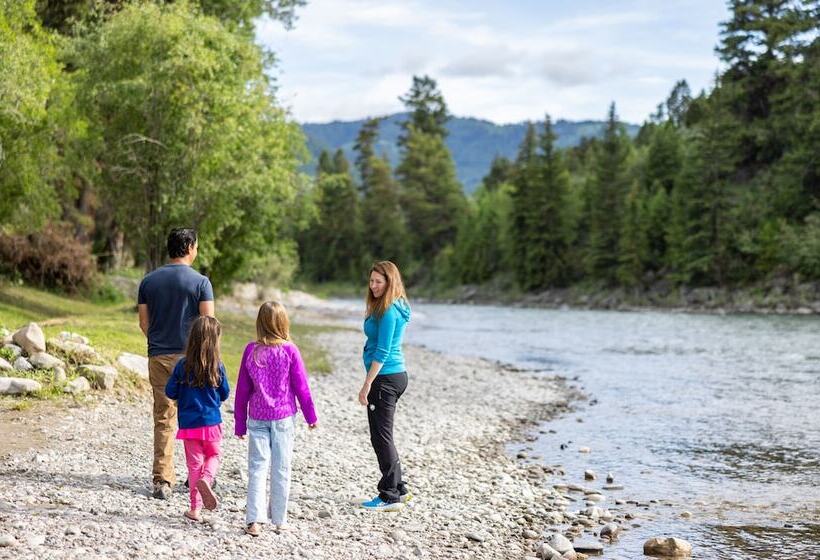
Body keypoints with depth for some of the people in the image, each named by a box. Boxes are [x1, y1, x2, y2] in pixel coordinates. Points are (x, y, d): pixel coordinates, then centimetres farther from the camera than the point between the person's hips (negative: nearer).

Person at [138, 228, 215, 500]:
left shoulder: (149, 281, 6)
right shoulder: (200, 282, -6)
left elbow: (143, 322, 9)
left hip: (158, 356, 3)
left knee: (163, 419, 5)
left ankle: (162, 480, 1)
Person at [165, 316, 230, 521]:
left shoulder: (182, 366, -9)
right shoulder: (217, 367, -10)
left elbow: (170, 392, -2)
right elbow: (225, 394, 2)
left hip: (189, 424, 1)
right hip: (212, 422, -1)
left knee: (194, 463, 10)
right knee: (213, 456, 20)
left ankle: (195, 508, 11)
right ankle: (206, 479, -11)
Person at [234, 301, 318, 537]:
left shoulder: (251, 351, -2)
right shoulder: (290, 351, -8)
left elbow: (242, 389, 3)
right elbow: (301, 386, -3)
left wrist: (240, 423, 12)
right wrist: (311, 416, 9)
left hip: (257, 418, 1)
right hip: (283, 418, -1)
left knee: (257, 467, 4)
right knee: (281, 469, 7)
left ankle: (254, 519, -5)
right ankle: (279, 520, 14)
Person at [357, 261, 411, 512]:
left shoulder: (388, 311, -18)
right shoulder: (396, 308, 12)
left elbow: (382, 352, -21)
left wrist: (367, 385, -19)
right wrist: (371, 383, 18)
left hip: (385, 378, -10)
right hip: (396, 375, 10)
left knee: (381, 437, -3)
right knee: (383, 436, 18)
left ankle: (390, 497, 4)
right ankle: (398, 489, 25)